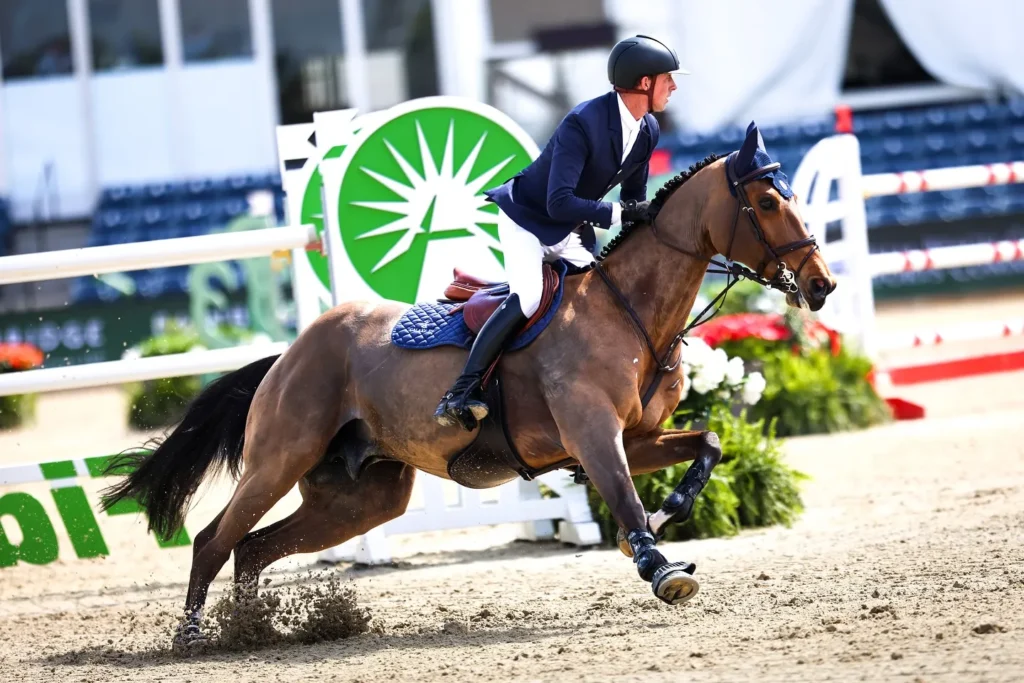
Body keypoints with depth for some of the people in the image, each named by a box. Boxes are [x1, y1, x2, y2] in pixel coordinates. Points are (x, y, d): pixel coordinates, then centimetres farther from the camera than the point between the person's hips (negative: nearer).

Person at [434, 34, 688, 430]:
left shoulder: (648, 131, -5)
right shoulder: (583, 123, -31)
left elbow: (635, 201, 8)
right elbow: (559, 203, -38)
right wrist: (619, 214, -38)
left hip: (571, 232, 9)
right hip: (526, 218, -9)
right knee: (526, 300, -27)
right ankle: (461, 393, -27)